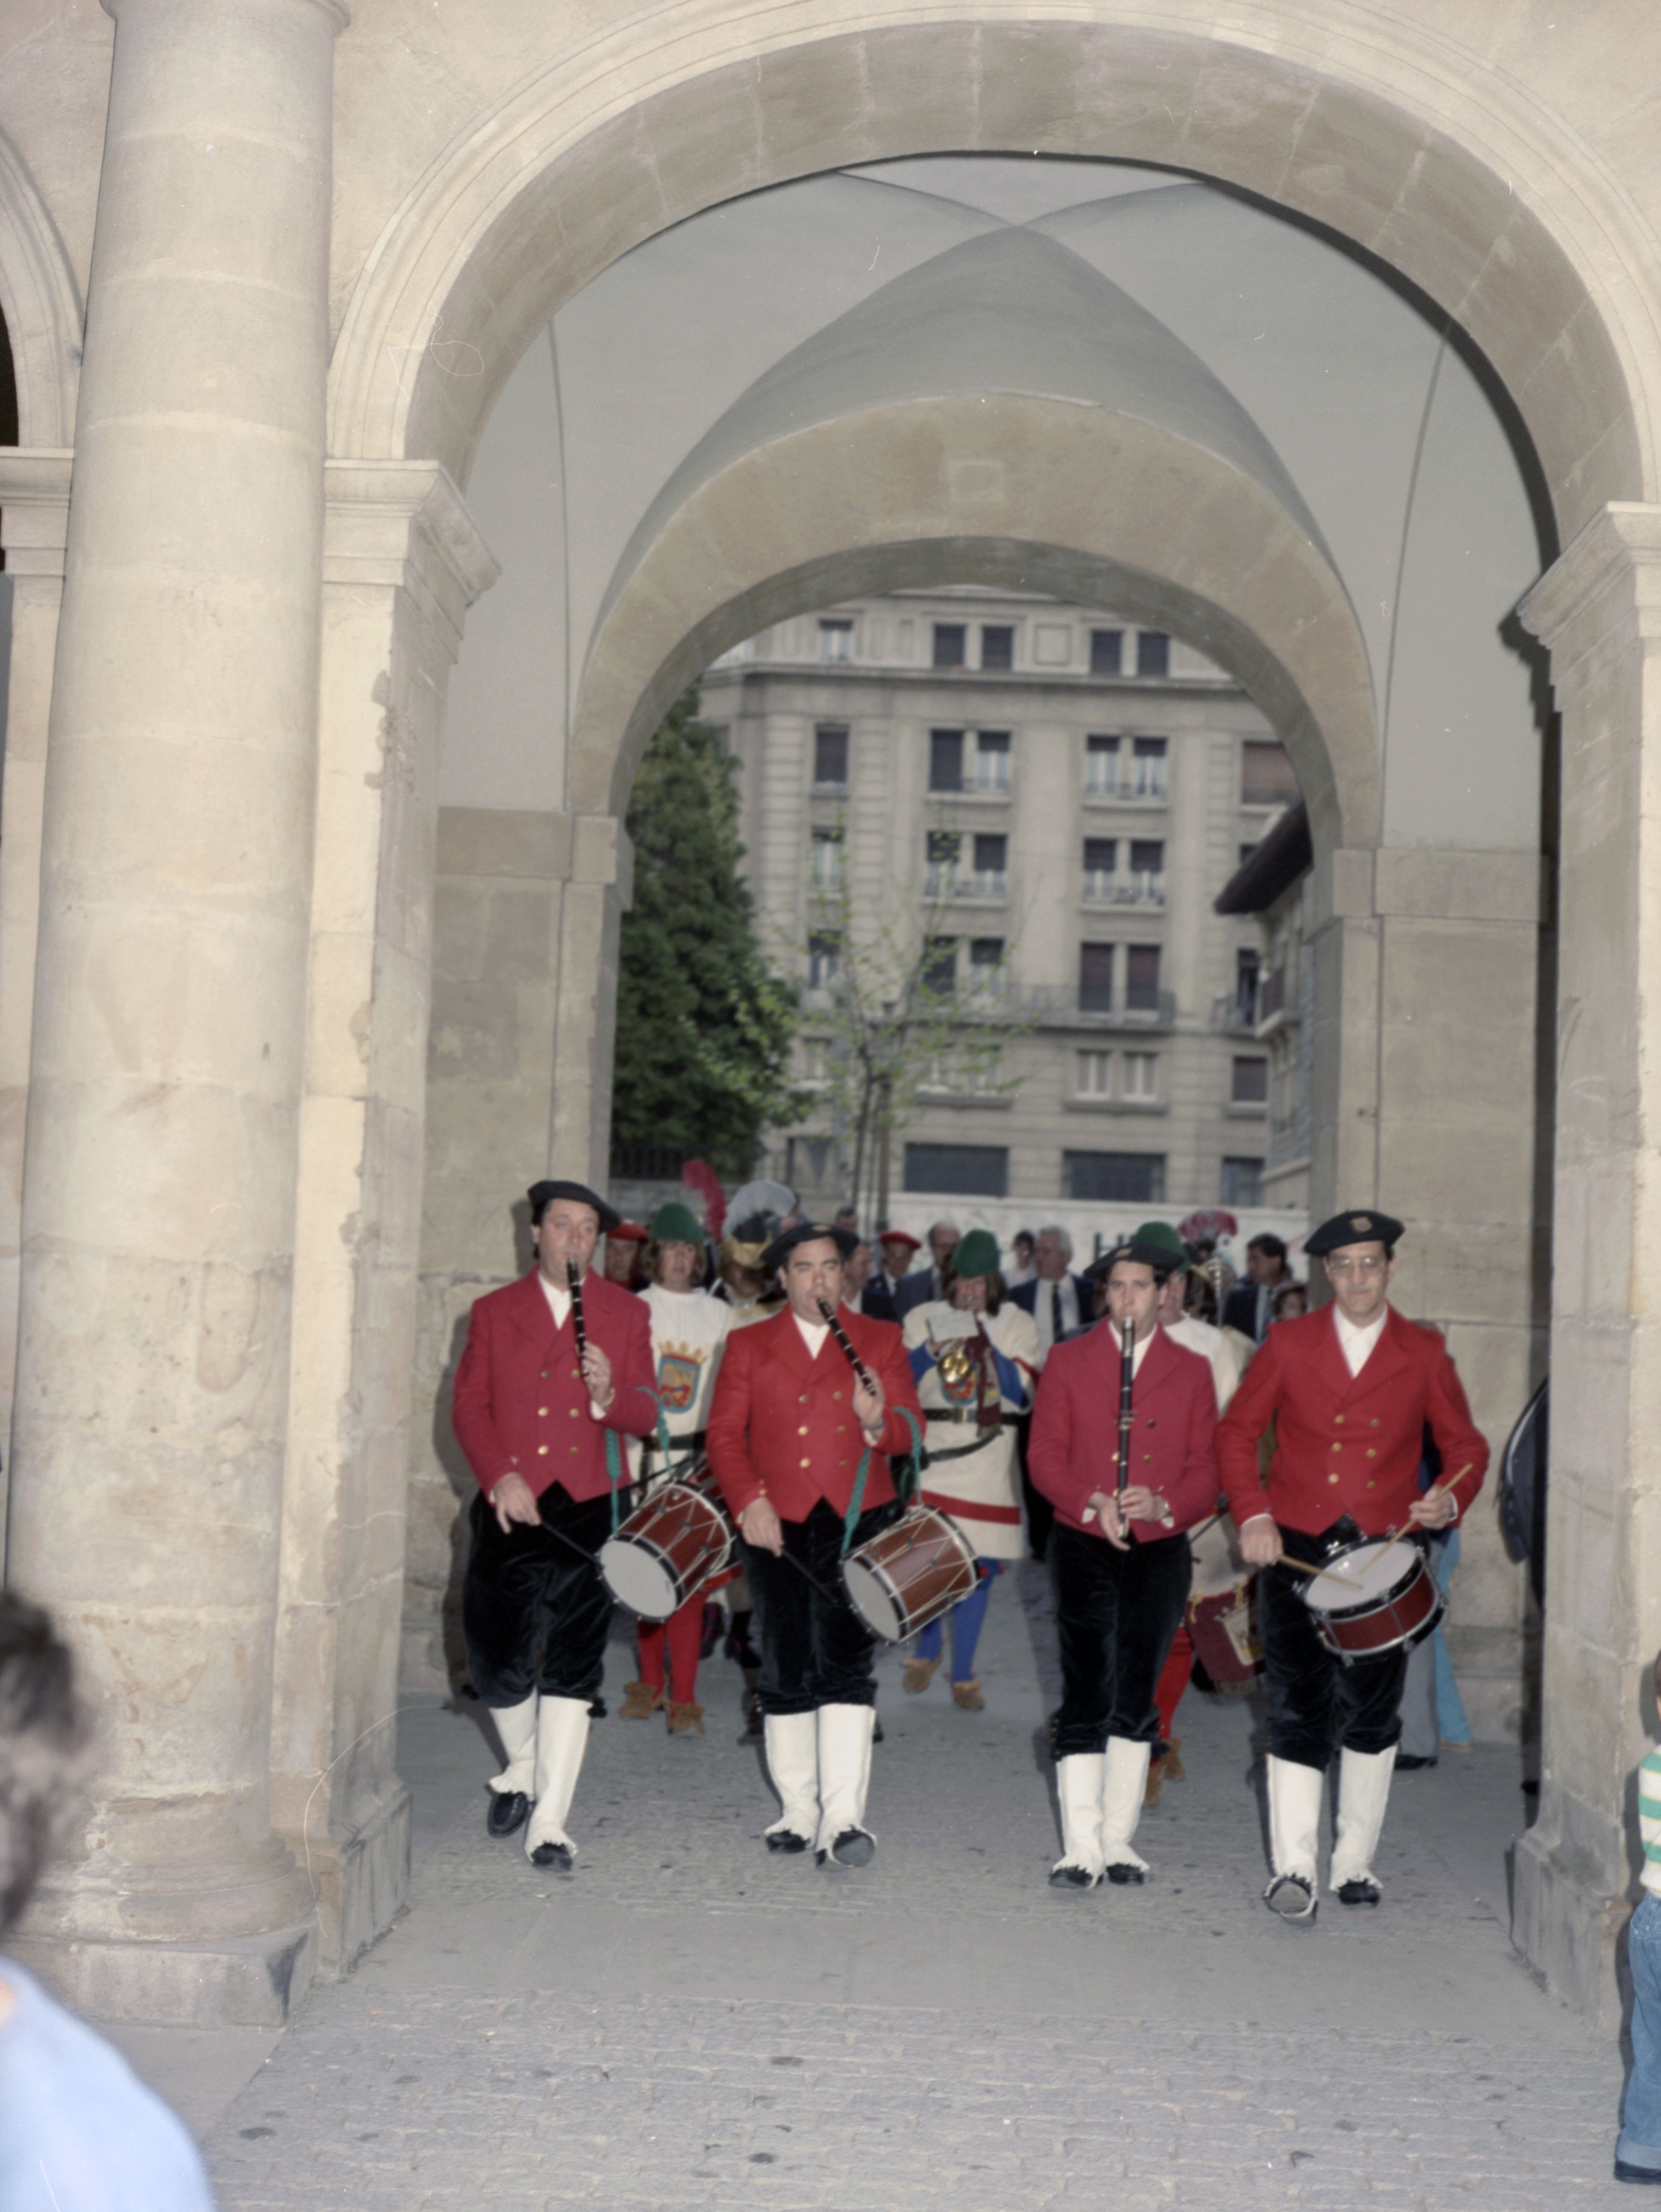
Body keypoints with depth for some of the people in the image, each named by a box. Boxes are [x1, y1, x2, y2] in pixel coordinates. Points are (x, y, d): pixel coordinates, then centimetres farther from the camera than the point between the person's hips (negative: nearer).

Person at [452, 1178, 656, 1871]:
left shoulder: (626, 1313, 10)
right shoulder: (494, 1312, 11)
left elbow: (645, 1416, 5)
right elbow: (468, 1406, 4)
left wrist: (609, 1394, -18)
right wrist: (498, 1477, -12)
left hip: (588, 1508, -1)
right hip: (511, 1508, 1)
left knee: (571, 1669, -5)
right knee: (497, 1658, 4)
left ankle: (548, 1826, -2)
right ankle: (523, 1770, 33)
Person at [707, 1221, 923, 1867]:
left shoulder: (881, 1341, 11)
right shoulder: (748, 1346, 12)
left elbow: (909, 1430, 5)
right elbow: (725, 1433, 5)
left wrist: (879, 1422, -19)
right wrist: (748, 1499, -11)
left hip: (856, 1521, -1)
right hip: (776, 1523, 2)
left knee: (845, 1662, -13)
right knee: (785, 1673, 5)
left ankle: (842, 1819, -16)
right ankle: (798, 1812, 18)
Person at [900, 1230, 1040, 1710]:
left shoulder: (1017, 1324, 6)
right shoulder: (923, 1319, 7)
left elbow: (1022, 1392, -5)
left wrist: (986, 1340, -13)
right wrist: (933, 1349, -15)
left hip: (988, 1461, 1)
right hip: (931, 1451, 0)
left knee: (979, 1567, 1)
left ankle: (964, 1676, 14)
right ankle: (928, 1647, 20)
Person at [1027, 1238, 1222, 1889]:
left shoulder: (1192, 1371, 9)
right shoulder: (1067, 1361, 6)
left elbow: (1208, 1468, 5)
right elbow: (1045, 1456, 0)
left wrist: (1162, 1505, -15)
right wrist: (1094, 1503, -17)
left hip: (1159, 1552, 2)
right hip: (1083, 1549, -2)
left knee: (1136, 1701, 6)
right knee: (1087, 1698, -6)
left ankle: (1119, 1841, 16)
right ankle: (1082, 1848, -3)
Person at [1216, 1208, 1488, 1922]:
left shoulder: (1424, 1353, 5)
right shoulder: (1288, 1343, 3)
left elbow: (1465, 1446, 10)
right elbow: (1237, 1431, 7)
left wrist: (1449, 1500, -11)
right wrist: (1253, 1516, -6)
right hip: (1294, 1545, -1)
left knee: (1371, 1714, 7)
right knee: (1296, 1709, -3)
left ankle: (1354, 1864, 21)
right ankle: (1293, 1870, 2)